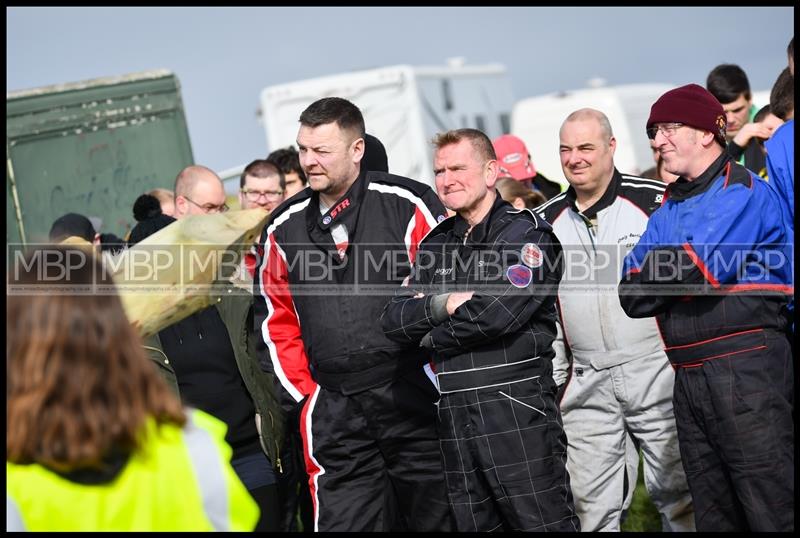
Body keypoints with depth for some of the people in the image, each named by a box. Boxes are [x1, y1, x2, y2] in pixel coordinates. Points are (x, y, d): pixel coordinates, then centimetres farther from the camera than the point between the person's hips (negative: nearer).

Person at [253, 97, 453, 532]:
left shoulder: (407, 205, -5)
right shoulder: (284, 228, 8)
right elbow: (276, 320, 15)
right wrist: (306, 393, 6)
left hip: (414, 399, -3)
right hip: (334, 414, 3)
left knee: (438, 517, 8)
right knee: (342, 520, 1)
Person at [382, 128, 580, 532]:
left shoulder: (527, 233, -4)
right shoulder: (435, 244, 16)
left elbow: (496, 314, -17)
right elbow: (394, 321, 6)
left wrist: (433, 339, -2)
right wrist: (442, 305, -11)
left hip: (518, 409, -6)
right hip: (454, 413, 6)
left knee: (543, 524, -6)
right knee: (474, 525, 11)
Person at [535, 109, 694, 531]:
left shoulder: (656, 202, -4)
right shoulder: (545, 221, 9)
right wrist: (550, 382, 13)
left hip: (657, 373, -3)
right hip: (587, 386, 4)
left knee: (677, 493, 1)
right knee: (591, 508, 3)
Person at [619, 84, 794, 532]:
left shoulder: (746, 192, -5)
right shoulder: (668, 210, 17)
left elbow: (699, 266, -18)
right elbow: (633, 296, 8)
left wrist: (657, 264, -1)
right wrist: (671, 268, -7)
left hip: (746, 370, -8)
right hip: (689, 376, 8)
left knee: (773, 512, -8)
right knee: (715, 515, 14)